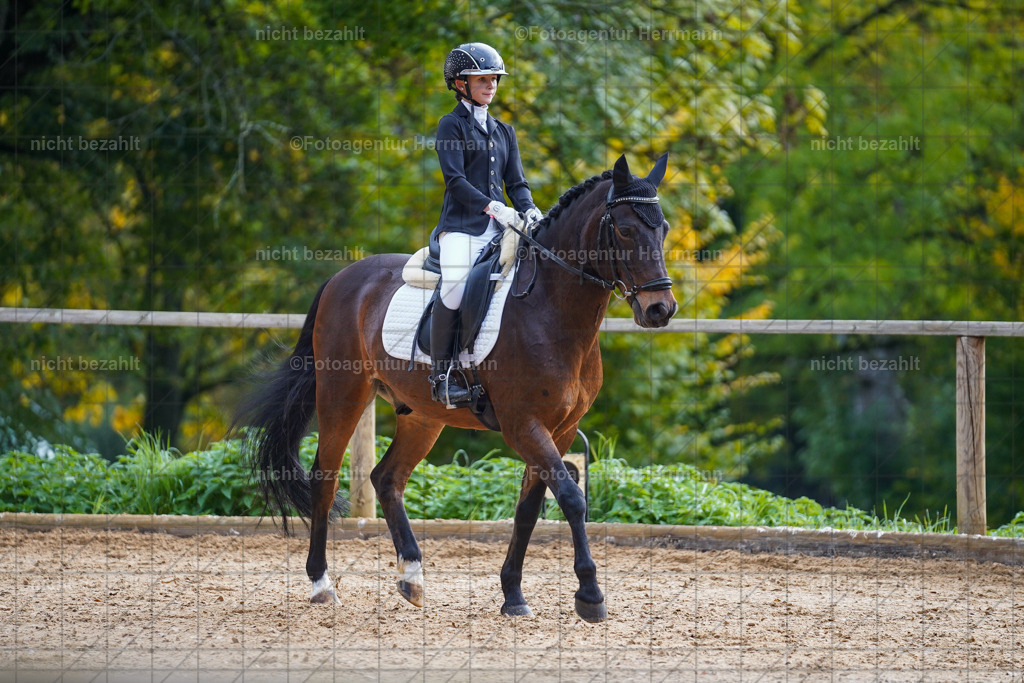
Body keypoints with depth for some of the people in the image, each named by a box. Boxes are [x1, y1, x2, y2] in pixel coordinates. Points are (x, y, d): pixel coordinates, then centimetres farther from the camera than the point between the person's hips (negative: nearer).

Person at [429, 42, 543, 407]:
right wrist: (493, 207, -21)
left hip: (499, 227, 6)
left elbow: (515, 182, 17)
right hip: (462, 225, -6)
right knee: (455, 288, -24)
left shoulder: (503, 131, 21)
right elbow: (456, 180, -9)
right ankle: (440, 375, -19)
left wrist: (528, 210, -4)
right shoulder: (452, 125, 2)